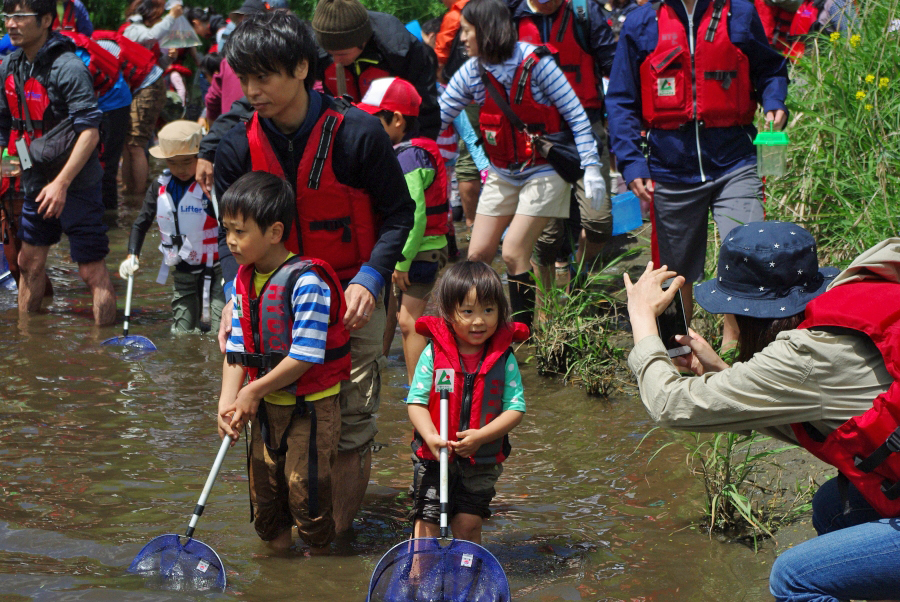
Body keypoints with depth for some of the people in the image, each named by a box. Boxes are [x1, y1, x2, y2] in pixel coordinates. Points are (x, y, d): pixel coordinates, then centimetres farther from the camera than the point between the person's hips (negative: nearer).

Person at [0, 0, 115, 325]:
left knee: (92, 270, -3)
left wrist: (61, 183, -29)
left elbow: (90, 132, -24)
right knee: (29, 262, 15)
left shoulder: (68, 68, -19)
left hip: (76, 186, -7)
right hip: (36, 183, 8)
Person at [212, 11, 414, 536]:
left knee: (352, 426, -1)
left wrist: (370, 280, -18)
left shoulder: (357, 132, -14)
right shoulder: (238, 147, -4)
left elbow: (398, 214, -5)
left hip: (352, 300, -3)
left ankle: (338, 535, 13)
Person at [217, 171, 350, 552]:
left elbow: (305, 357, -24)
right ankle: (277, 549, 32)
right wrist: (228, 400, -10)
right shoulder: (244, 281, 3)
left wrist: (254, 390, -17)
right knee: (263, 481, 14)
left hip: (311, 405, -7)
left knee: (305, 483, -3)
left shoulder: (307, 282, -23)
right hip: (266, 404, 7)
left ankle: (318, 551, 18)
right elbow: (238, 349, 3)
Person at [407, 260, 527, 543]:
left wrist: (481, 436, -22)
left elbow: (516, 408, -8)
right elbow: (416, 402, -7)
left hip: (482, 461, 0)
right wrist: (431, 437, -24)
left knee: (468, 525, 5)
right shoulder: (434, 353, -6)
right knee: (426, 523, 1)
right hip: (434, 457, 0)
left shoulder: (505, 359, -5)